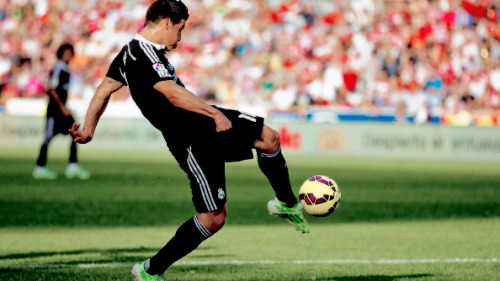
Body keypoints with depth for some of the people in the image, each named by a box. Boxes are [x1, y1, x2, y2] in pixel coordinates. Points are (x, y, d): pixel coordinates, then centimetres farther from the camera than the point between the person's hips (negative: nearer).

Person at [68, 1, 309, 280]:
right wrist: (215, 114, -30)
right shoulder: (143, 55, -22)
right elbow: (173, 94, -33)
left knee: (269, 137, 13)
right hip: (192, 141, -11)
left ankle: (287, 204, 36)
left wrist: (88, 130, 23)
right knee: (213, 218, -8)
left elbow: (104, 89, 17)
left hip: (204, 120, 11)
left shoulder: (130, 52, 9)